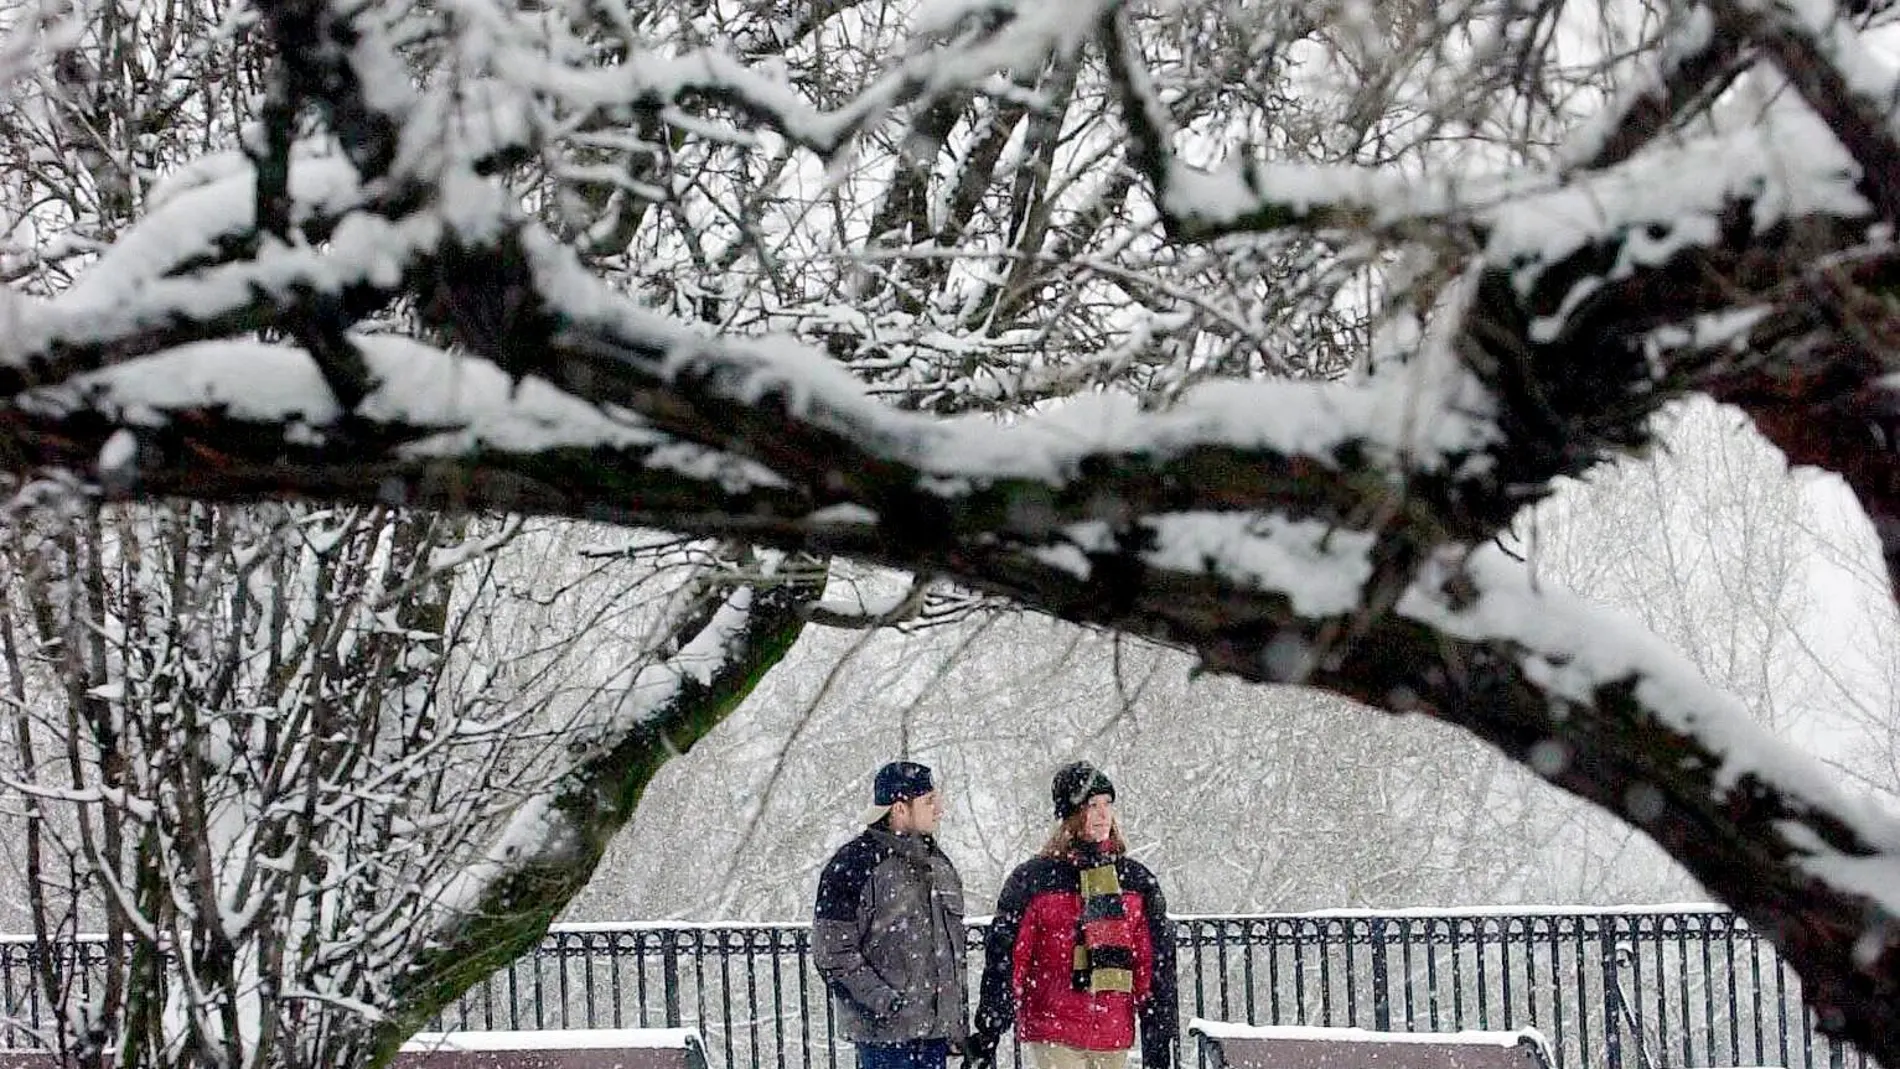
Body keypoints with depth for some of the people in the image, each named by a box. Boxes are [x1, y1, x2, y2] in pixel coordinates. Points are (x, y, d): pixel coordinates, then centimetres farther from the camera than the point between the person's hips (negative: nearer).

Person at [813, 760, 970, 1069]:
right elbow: (831, 951, -12)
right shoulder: (852, 865, -9)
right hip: (885, 1033, -7)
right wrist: (880, 999, -20)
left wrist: (959, 1022, 18)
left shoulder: (939, 865, 15)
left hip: (936, 1029, 7)